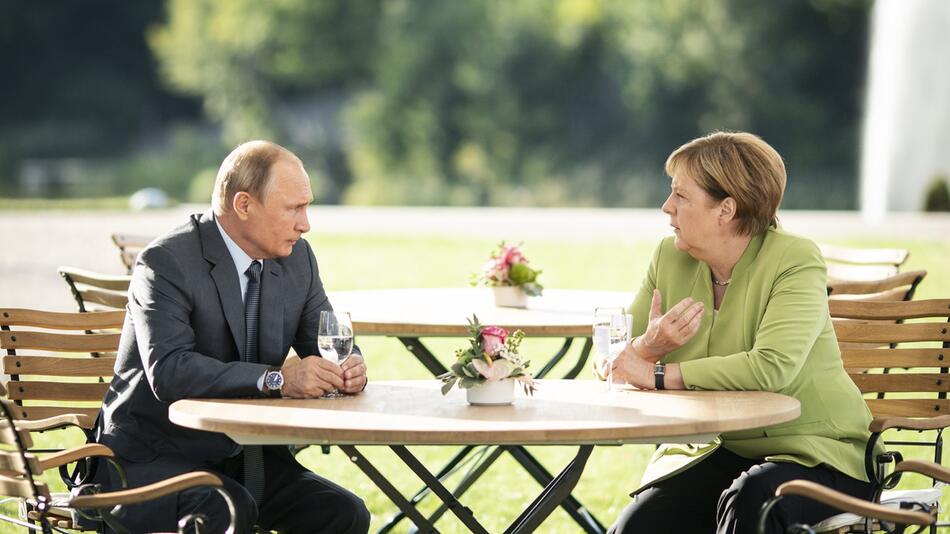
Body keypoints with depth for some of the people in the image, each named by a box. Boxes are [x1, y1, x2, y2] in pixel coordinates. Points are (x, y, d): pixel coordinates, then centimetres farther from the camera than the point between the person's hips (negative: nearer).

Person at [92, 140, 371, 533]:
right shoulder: (167, 262, -17)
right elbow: (168, 370, -30)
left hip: (246, 454, 7)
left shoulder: (297, 257, 5)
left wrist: (346, 368, -15)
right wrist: (276, 378, -37)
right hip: (154, 456, -7)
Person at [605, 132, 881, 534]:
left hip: (812, 453, -4)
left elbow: (772, 367, -29)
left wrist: (659, 374, -22)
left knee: (750, 500, -36)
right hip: (716, 451, 4)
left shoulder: (797, 261, -13)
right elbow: (615, 364, 6)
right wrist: (648, 345, -18)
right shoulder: (669, 258, 5)